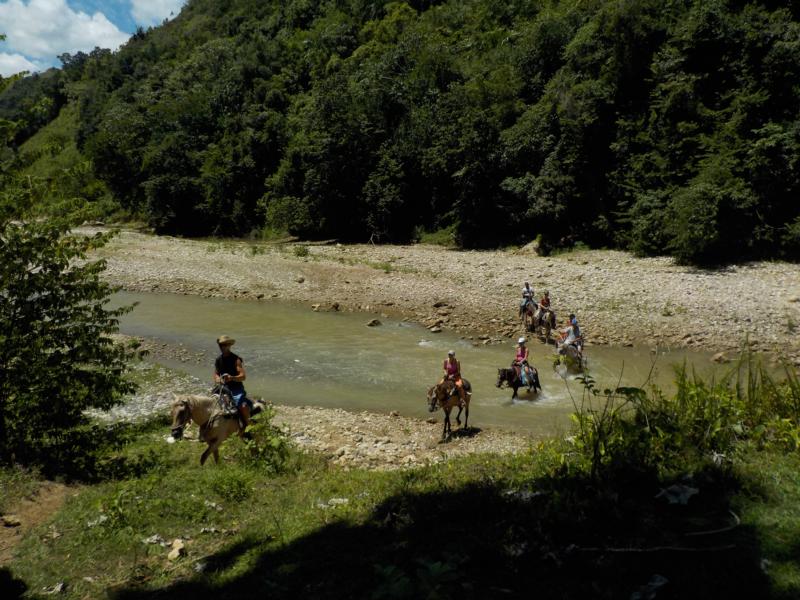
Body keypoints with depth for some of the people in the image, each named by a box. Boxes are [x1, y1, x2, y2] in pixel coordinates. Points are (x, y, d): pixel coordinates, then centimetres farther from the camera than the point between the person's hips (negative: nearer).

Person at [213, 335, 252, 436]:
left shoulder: (236, 359, -9)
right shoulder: (218, 360, 9)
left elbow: (243, 376, -15)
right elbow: (216, 374, 20)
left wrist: (231, 378, -32)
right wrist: (217, 379, -3)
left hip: (236, 388, -6)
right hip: (223, 388, 6)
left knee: (243, 406, -29)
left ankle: (247, 426, -5)